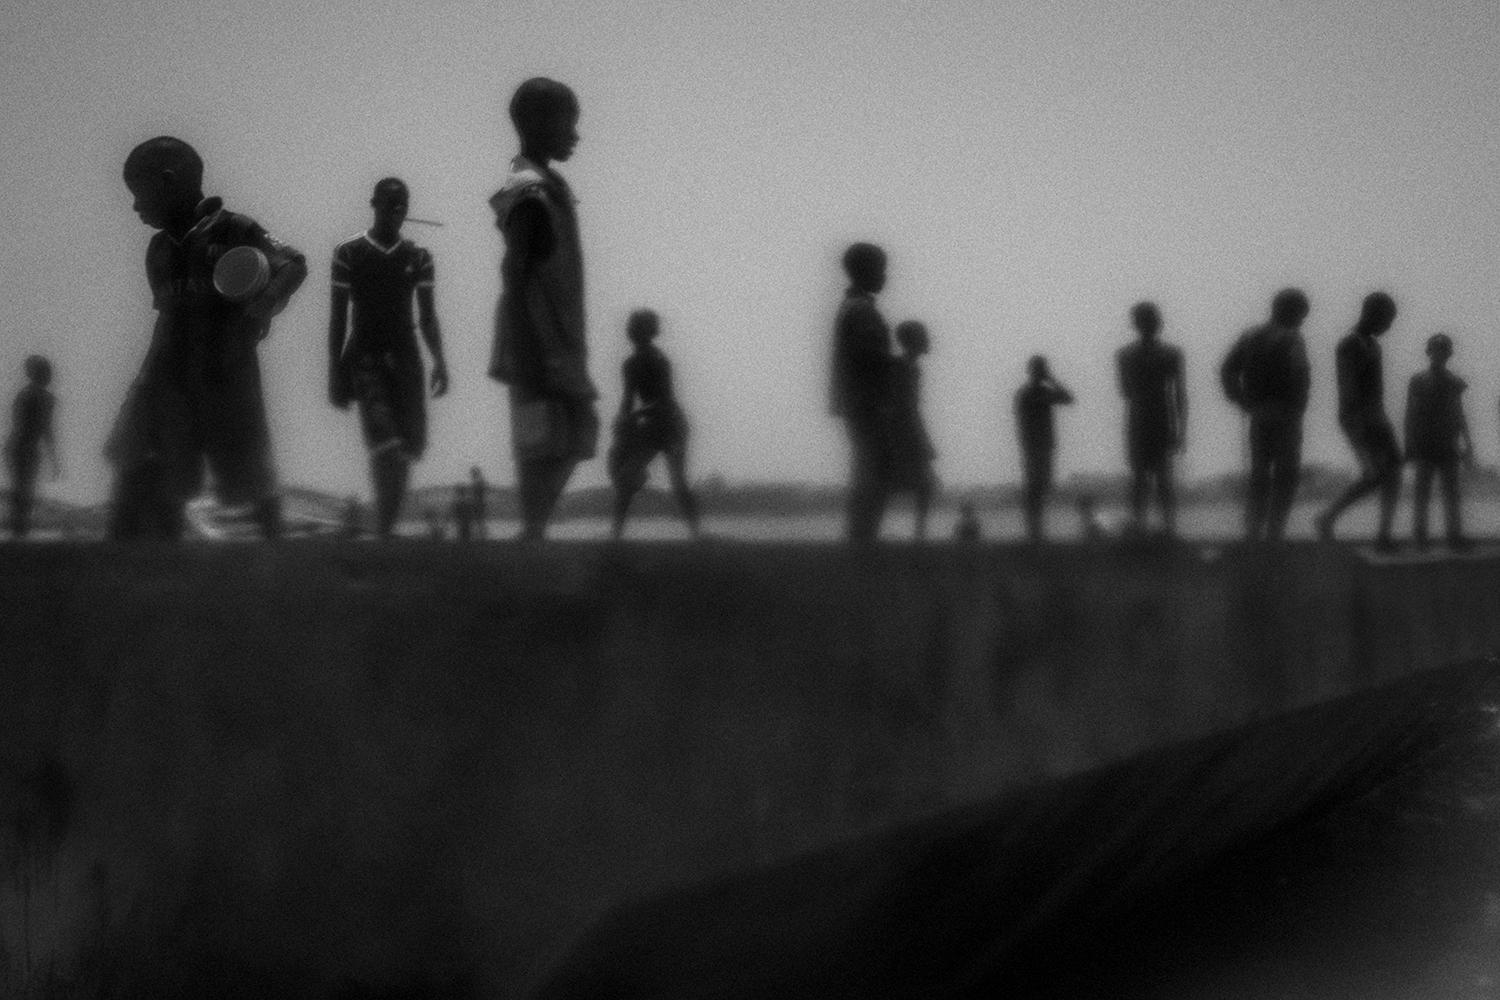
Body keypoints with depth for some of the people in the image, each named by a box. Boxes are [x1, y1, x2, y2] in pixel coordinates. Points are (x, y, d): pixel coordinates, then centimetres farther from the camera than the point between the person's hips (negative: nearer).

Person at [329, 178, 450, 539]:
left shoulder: (418, 258, 9)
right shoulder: (349, 254, 1)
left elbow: (427, 316, 10)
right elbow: (338, 318, 2)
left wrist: (439, 360, -5)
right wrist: (335, 373, -2)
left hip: (405, 358, 4)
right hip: (365, 357, -4)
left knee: (408, 447, 0)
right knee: (385, 444, -20)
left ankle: (386, 527, 12)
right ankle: (383, 530, -19)